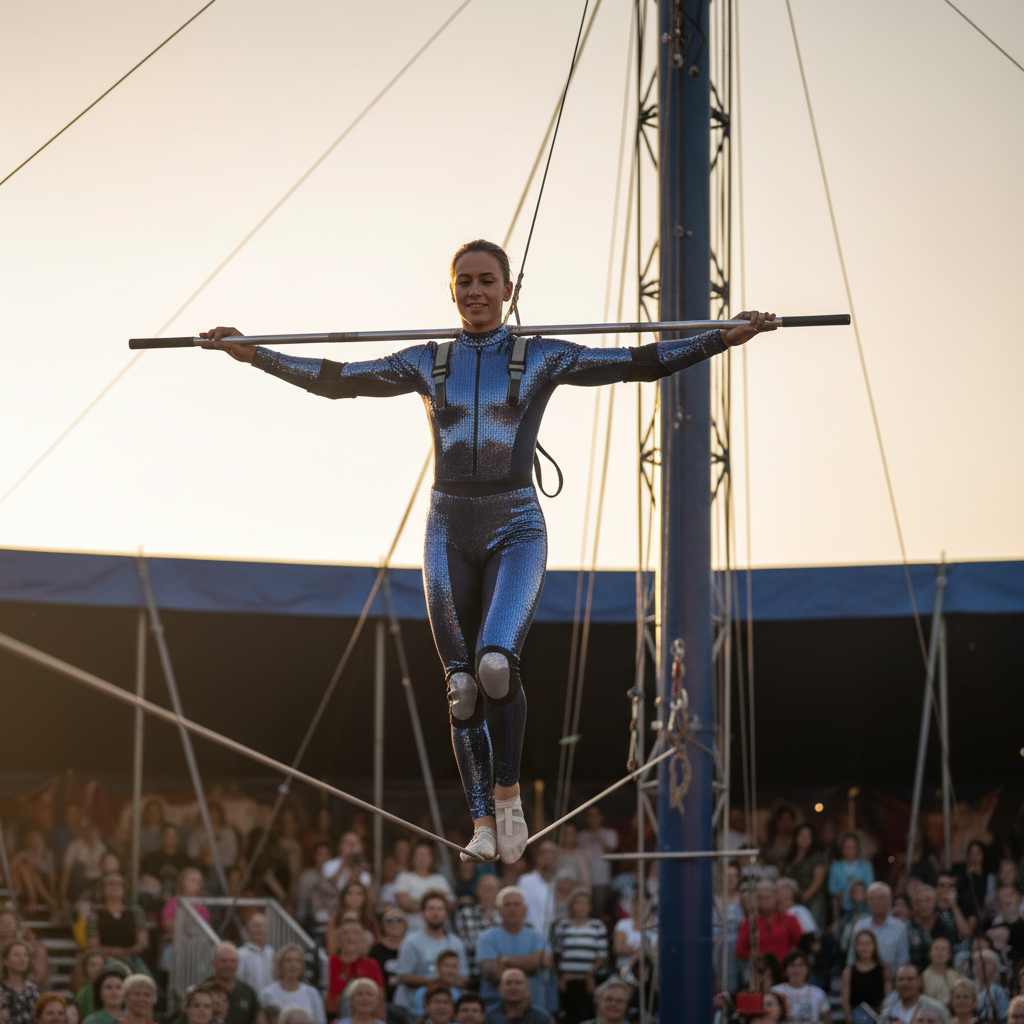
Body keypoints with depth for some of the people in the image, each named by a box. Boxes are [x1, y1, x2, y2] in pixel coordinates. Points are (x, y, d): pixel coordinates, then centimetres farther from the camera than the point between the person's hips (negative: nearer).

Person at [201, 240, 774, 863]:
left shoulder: (542, 359, 4)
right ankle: (483, 823, 8)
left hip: (516, 531, -3)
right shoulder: (427, 363, 10)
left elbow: (636, 364, 0)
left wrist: (723, 340, -8)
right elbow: (337, 380, 11)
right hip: (449, 532, 3)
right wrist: (252, 353, 6)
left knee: (496, 663, -26)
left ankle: (508, 792, -5)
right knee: (462, 686, 0)